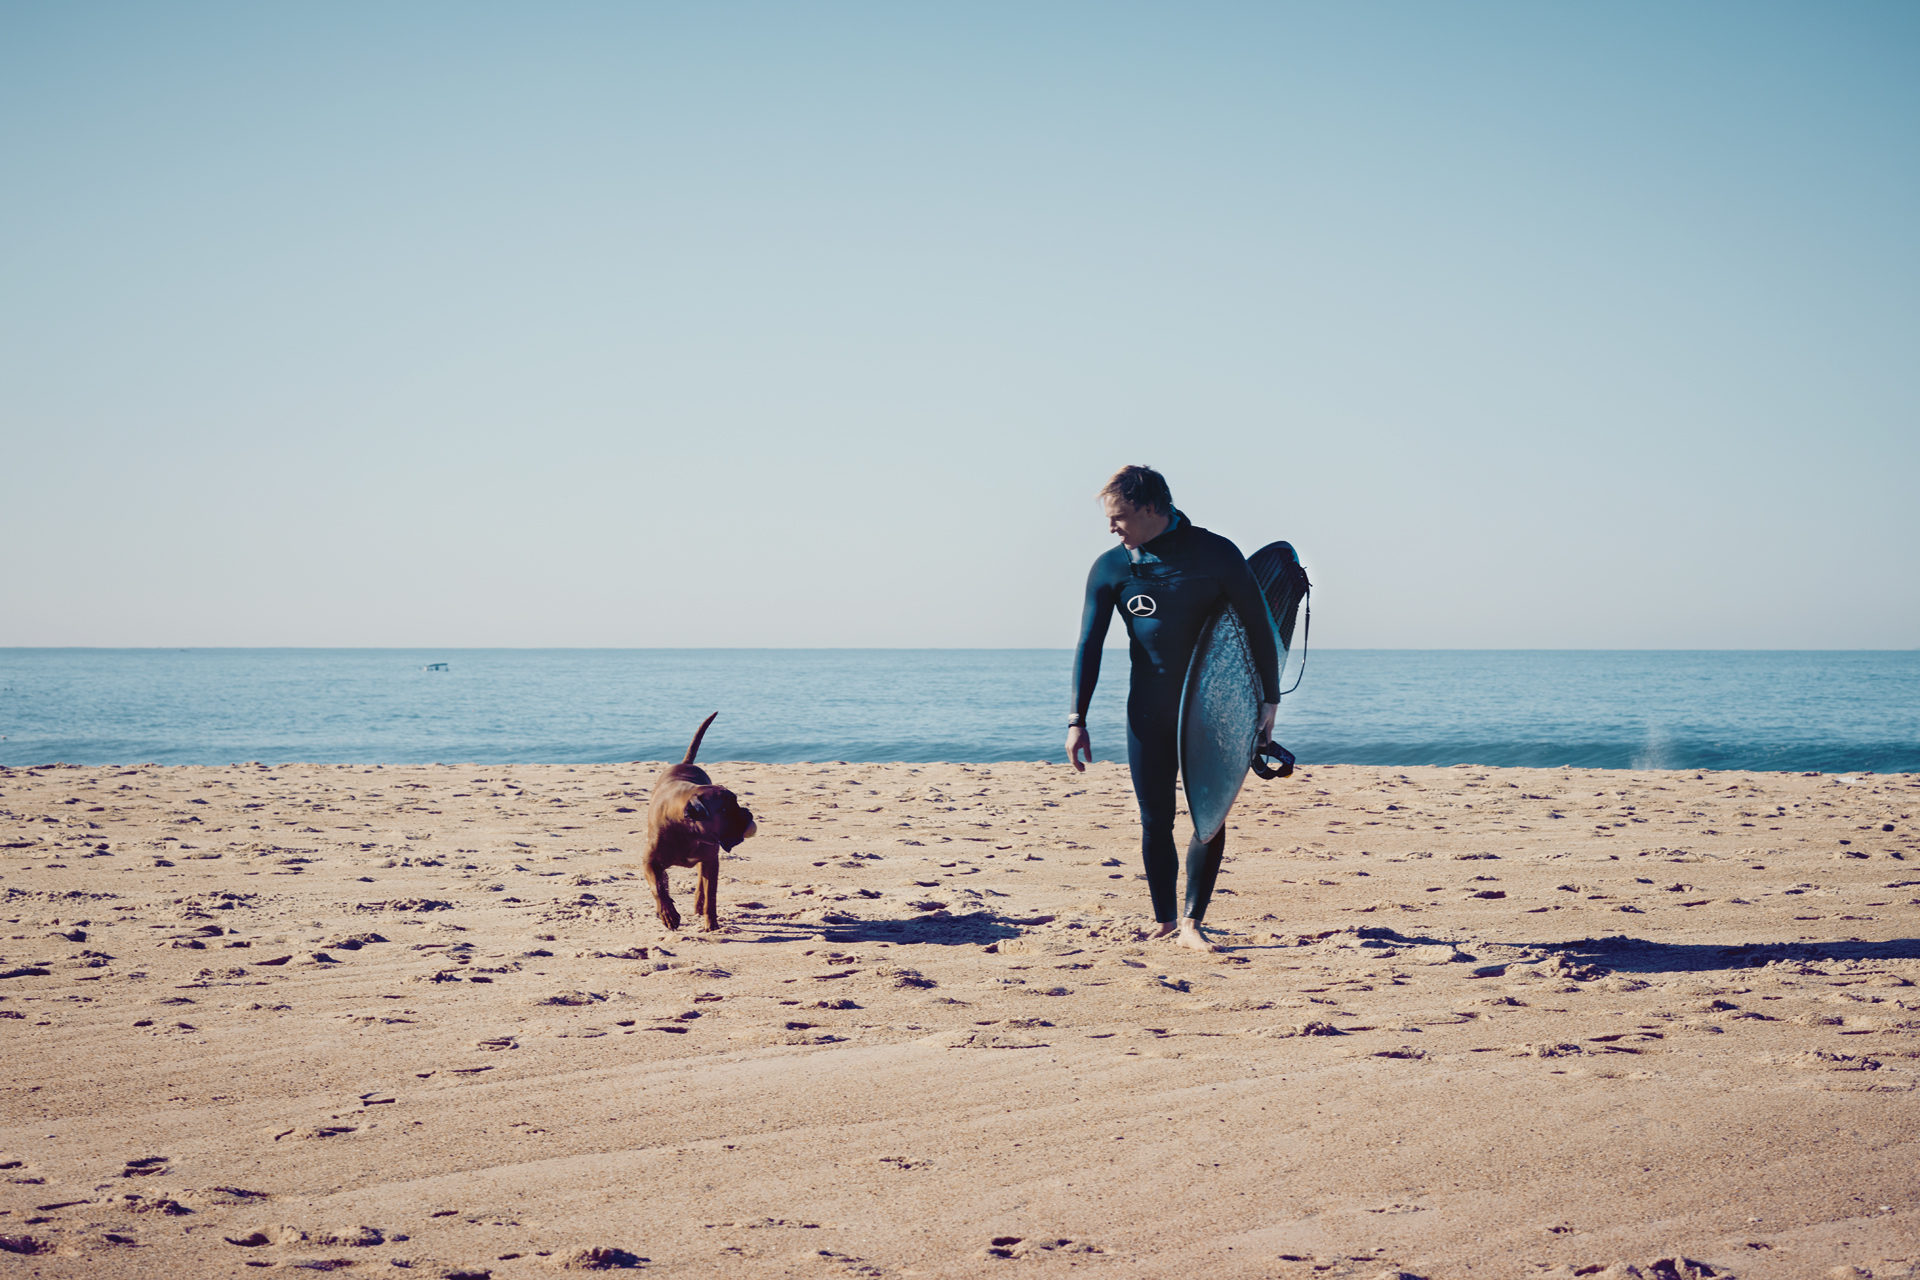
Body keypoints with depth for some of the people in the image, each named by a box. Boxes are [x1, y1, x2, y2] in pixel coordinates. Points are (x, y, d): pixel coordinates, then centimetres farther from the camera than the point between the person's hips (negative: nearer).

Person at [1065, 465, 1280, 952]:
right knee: (1154, 819, 2)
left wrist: (1269, 700, -2)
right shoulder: (1110, 569, 0)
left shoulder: (1216, 554, -6)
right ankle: (1163, 921, 12)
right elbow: (1089, 645, 2)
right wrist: (1077, 720, -4)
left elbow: (1258, 626, -1)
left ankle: (1192, 924, -1)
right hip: (1149, 712, 2)